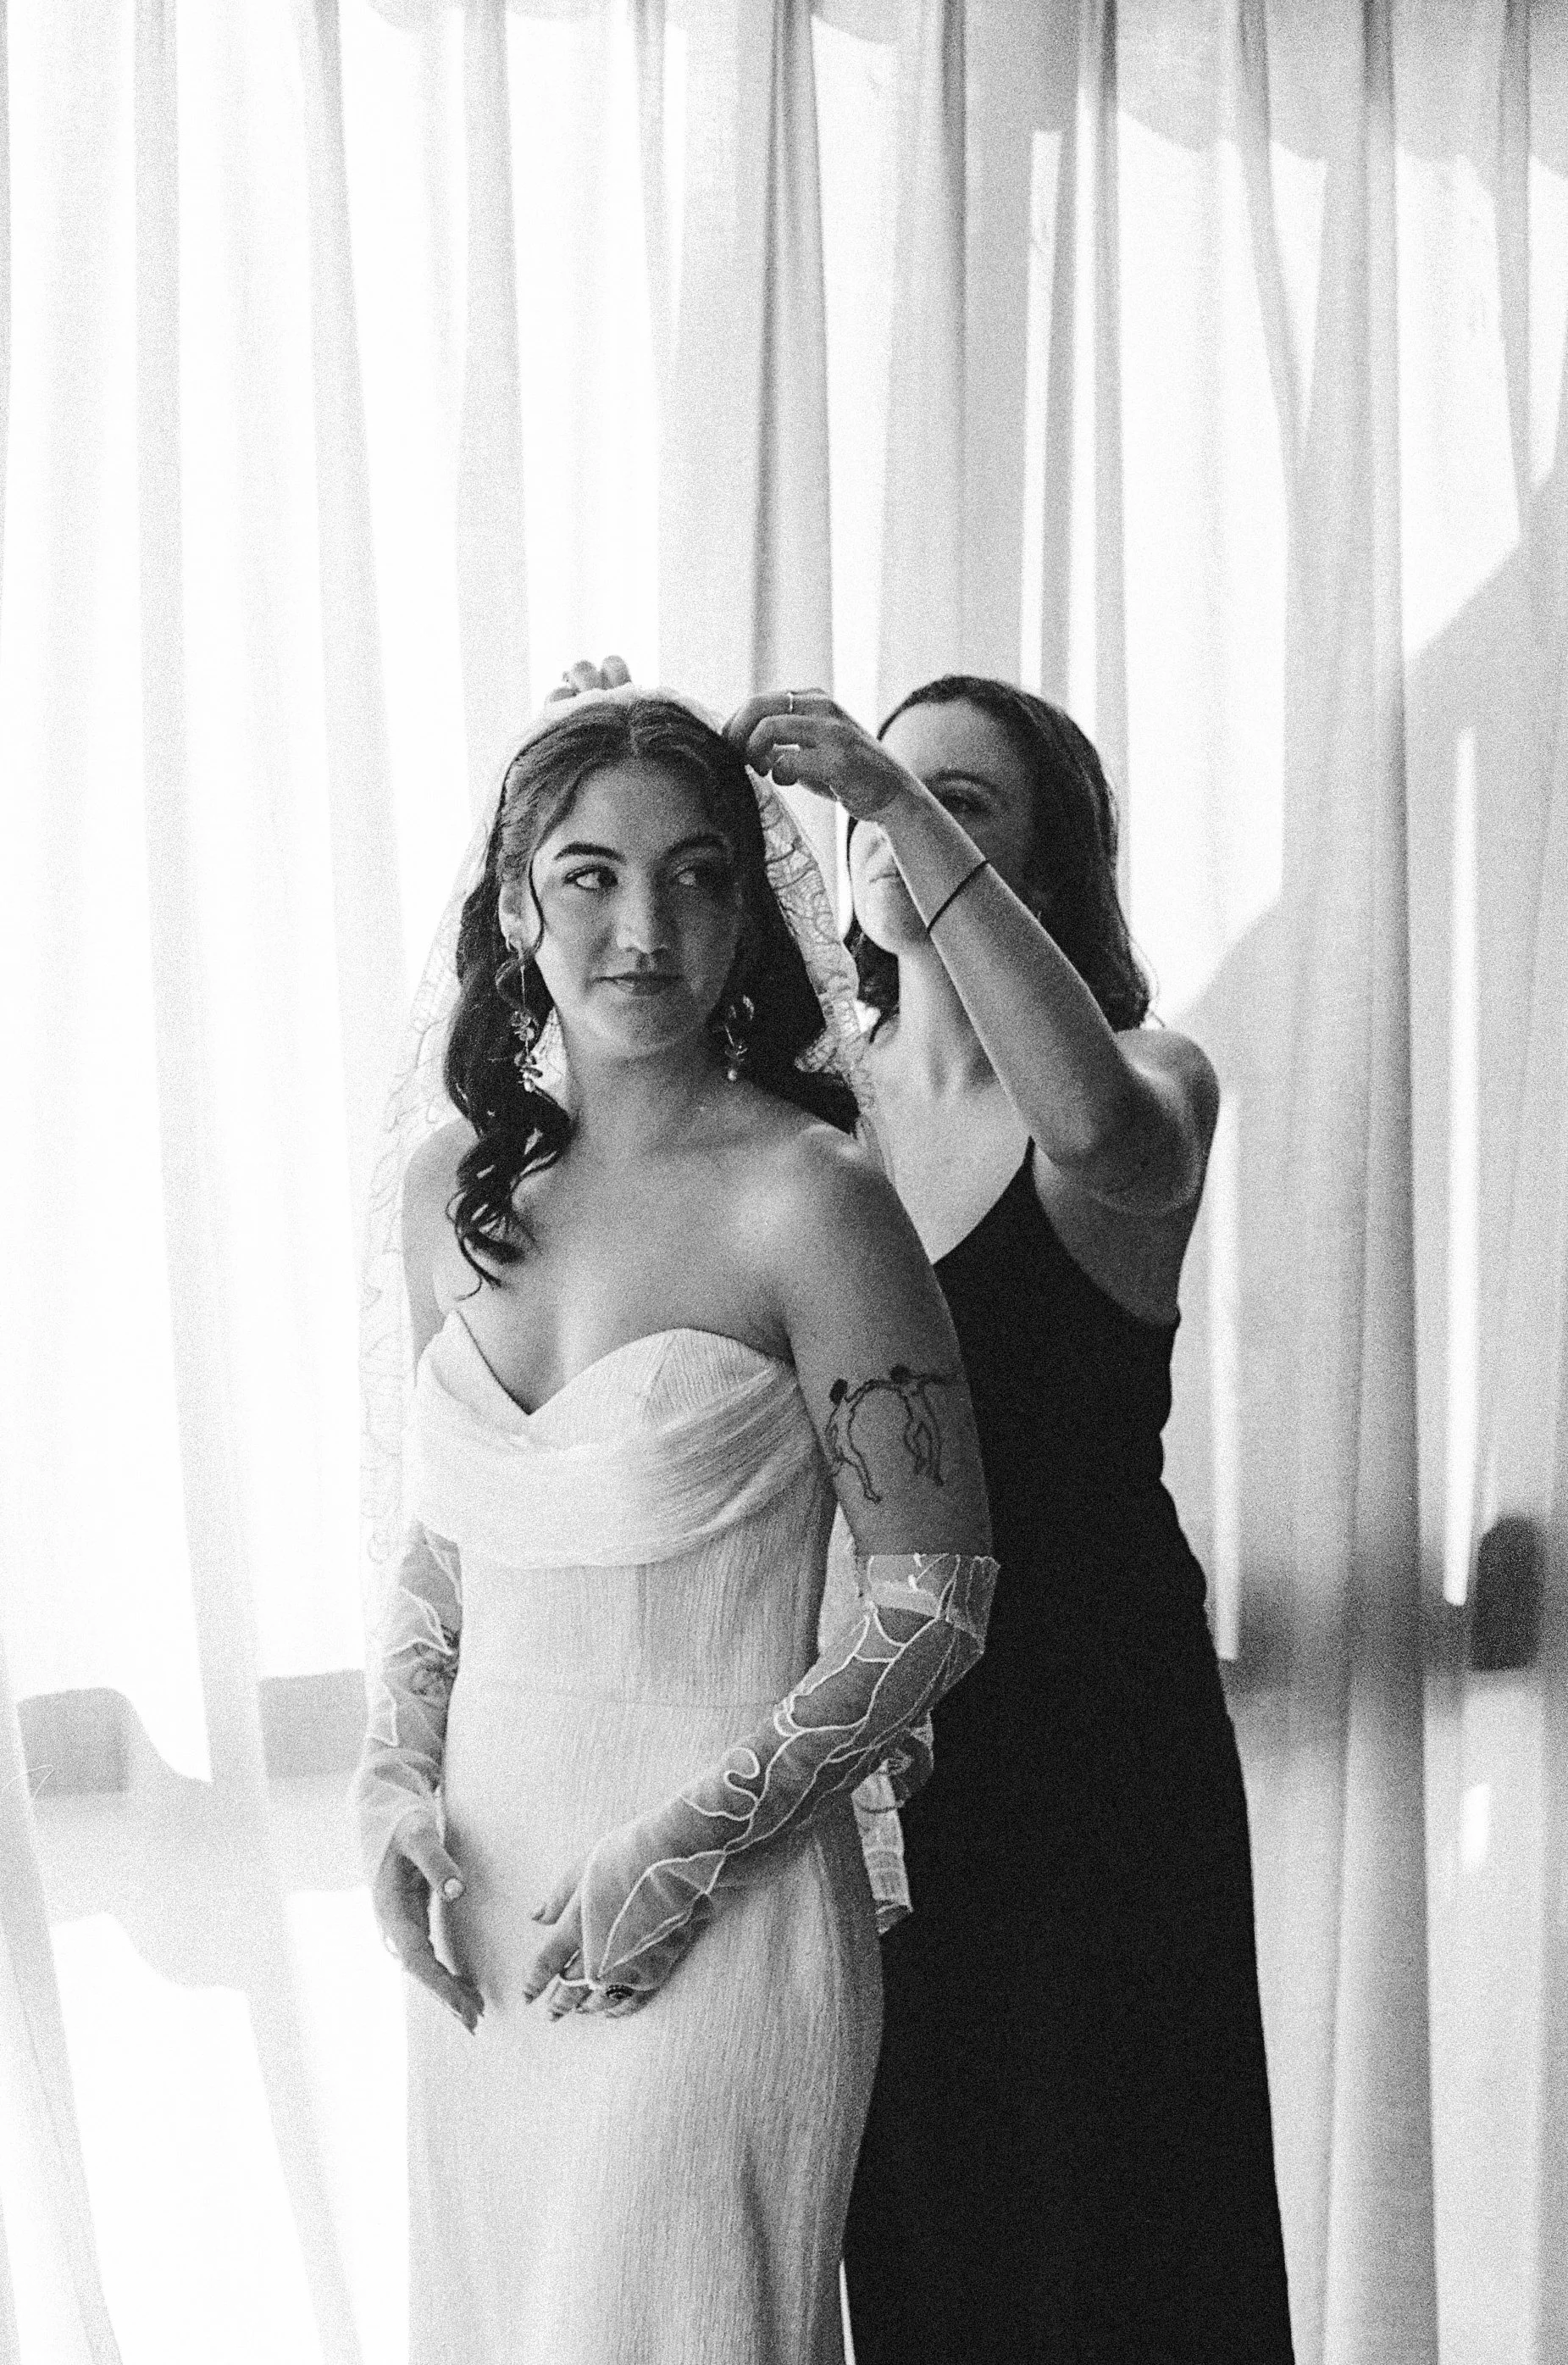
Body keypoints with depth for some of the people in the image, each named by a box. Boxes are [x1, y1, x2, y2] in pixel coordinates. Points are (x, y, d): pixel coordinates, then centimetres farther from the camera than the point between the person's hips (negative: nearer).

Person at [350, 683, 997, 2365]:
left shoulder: (805, 1197, -13)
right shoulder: (453, 1184, 4)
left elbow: (933, 1600, -10)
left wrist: (683, 1847, -14)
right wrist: (397, 1780, 0)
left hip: (716, 1915, -5)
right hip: (476, 1901, 5)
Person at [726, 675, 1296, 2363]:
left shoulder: (1152, 1080, -8)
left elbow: (1100, 1126, -33)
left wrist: (908, 807, -34)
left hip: (1093, 1731, -3)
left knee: (1110, 2208, 9)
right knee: (908, 2214, 15)